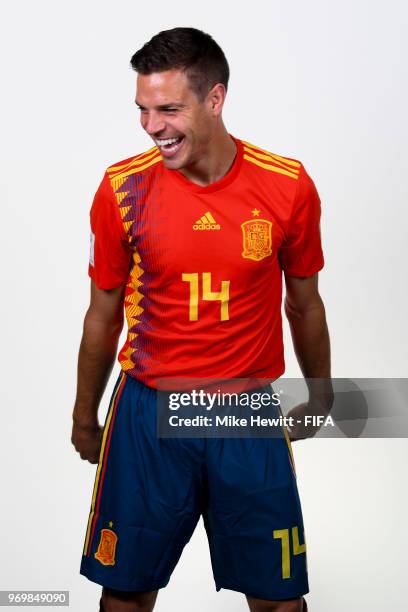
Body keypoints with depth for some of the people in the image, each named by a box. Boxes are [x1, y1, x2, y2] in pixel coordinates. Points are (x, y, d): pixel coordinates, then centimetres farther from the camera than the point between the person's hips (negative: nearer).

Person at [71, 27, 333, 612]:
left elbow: (304, 305, 7)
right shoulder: (122, 189, -8)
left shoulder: (288, 186, -8)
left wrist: (319, 394, 19)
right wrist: (84, 417, 13)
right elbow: (104, 315, 4)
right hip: (147, 413, 0)